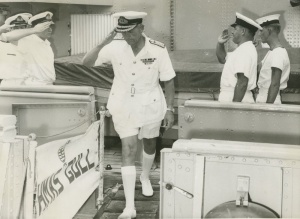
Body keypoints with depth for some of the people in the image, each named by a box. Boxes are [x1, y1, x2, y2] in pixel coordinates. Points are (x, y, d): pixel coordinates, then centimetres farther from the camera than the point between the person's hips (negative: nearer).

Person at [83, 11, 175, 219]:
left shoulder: (158, 50, -16)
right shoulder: (116, 48, -13)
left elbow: (169, 80, -7)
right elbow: (86, 62, -15)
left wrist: (170, 109, -8)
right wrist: (105, 42, -26)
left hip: (150, 106, 1)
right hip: (124, 107, 0)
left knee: (149, 144, 21)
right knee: (128, 150, -7)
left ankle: (145, 177, 53)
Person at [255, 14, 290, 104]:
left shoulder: (278, 54, -15)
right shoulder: (271, 52, 15)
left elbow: (275, 84, -19)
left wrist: (268, 106, -21)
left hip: (269, 101, -9)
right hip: (262, 100, 9)